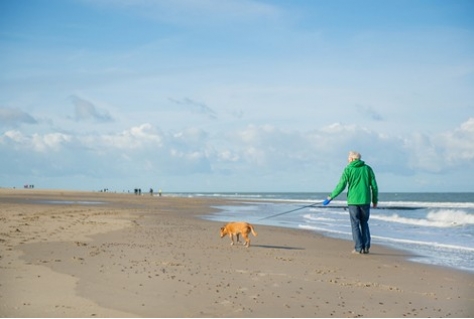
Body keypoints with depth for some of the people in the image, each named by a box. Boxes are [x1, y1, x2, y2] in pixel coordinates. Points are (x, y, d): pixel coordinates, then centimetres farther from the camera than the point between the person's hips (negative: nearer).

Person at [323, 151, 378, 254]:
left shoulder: (348, 169, -2)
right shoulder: (367, 168, 6)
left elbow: (341, 186, -5)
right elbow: (374, 186, 5)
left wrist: (331, 197, 6)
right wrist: (375, 200, 15)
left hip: (353, 201, -3)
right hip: (365, 200, 3)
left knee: (355, 224, 4)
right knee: (364, 224, 13)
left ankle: (358, 248, 0)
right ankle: (366, 247, 9)